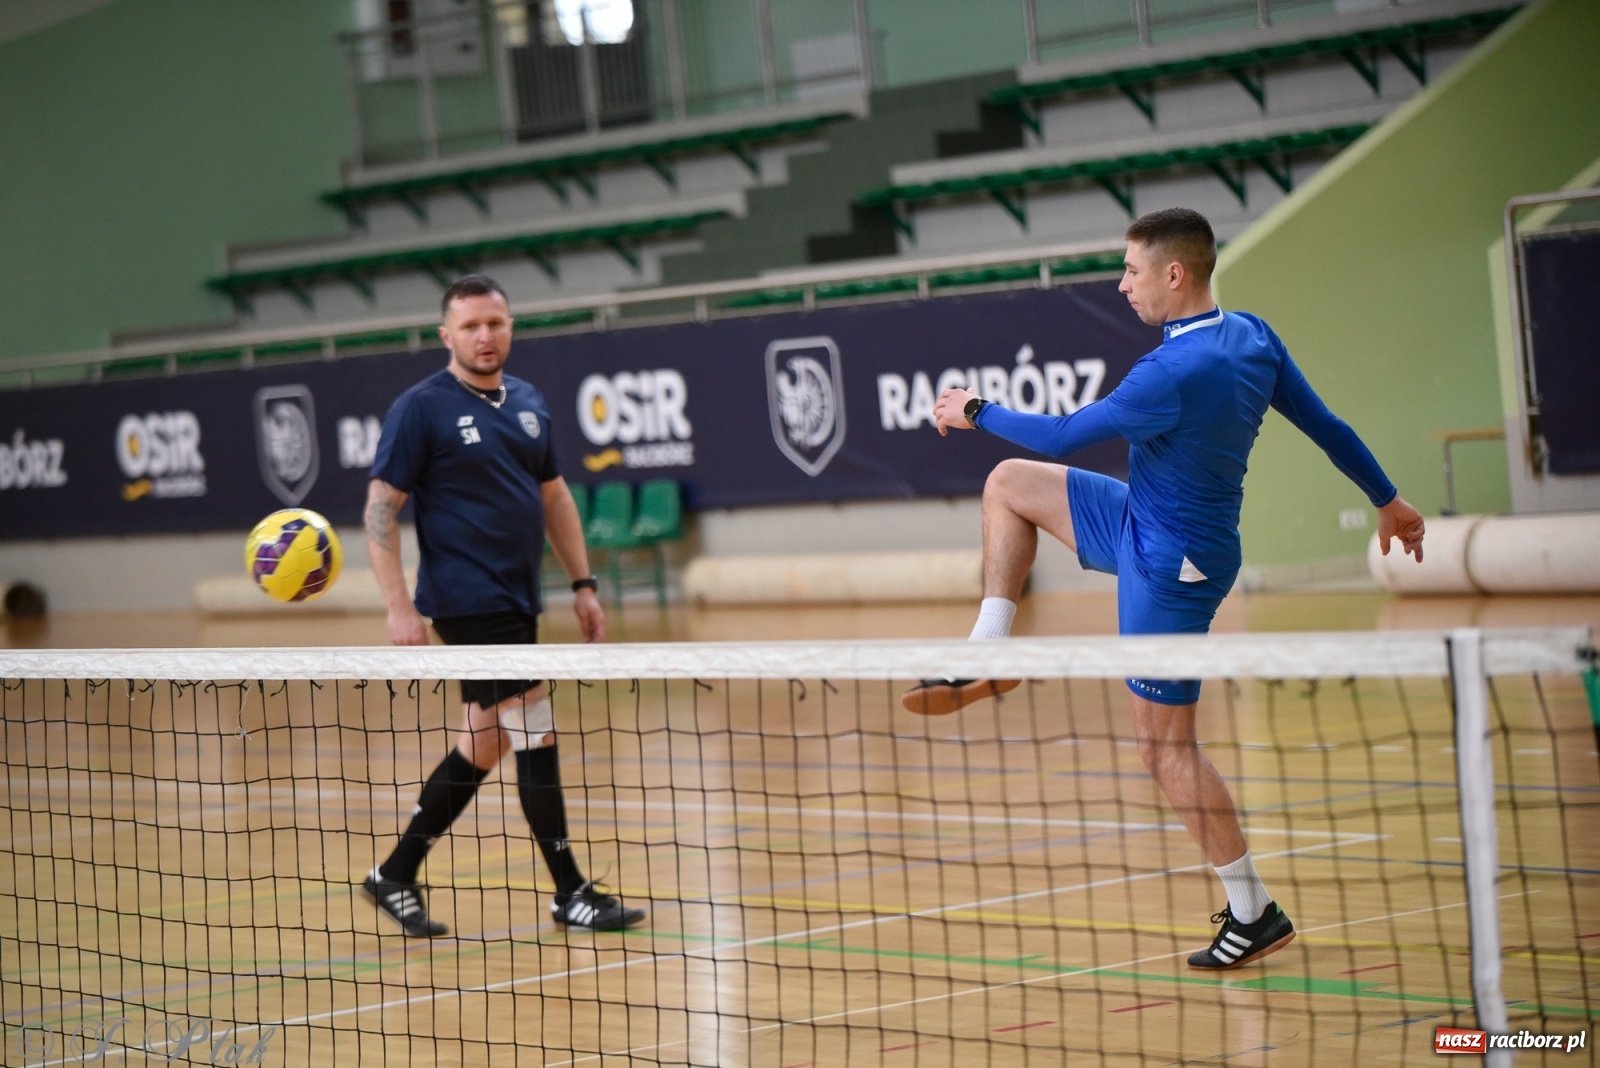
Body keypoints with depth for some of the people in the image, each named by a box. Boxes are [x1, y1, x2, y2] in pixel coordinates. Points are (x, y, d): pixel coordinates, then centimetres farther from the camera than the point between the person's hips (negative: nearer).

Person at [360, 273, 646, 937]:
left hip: (517, 600, 8)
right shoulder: (421, 408, -8)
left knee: (484, 746, 12)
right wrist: (399, 607, -17)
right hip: (468, 601, -8)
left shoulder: (528, 403, 12)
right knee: (536, 737, -9)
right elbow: (380, 507, -10)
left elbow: (554, 495, 20)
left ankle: (395, 876, 22)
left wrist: (583, 584, 15)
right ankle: (570, 893, -1)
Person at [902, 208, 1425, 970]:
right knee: (1009, 484, 17)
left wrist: (975, 412, -4)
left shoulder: (1175, 375, -31)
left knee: (1165, 746, 0)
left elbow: (1062, 436, -20)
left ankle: (1254, 913, 8)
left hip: (1170, 565, -10)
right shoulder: (1252, 337, -5)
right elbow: (1324, 424, 4)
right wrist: (1387, 500, 17)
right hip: (1141, 527, 10)